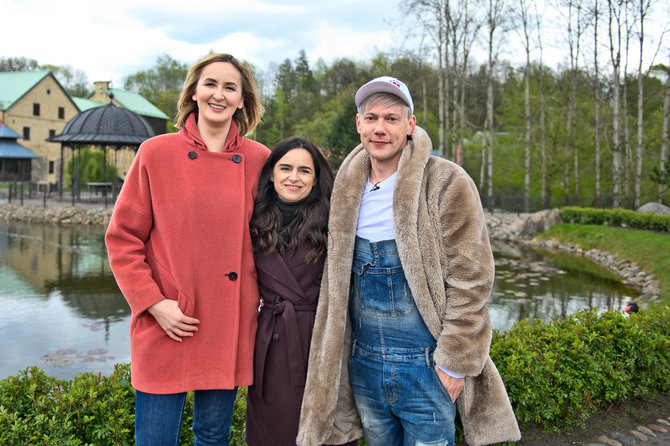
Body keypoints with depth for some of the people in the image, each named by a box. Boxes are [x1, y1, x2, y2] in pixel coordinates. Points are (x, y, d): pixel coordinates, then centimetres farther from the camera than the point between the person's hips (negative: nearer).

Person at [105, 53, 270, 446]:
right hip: (166, 325, -1)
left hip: (230, 326, 2)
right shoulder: (156, 154, -3)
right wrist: (154, 303, -9)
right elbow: (123, 237, -1)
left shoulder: (260, 160, 3)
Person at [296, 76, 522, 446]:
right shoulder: (348, 188, 5)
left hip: (425, 367, -5)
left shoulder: (446, 183, -12)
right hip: (363, 363, 5)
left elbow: (469, 280, -13)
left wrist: (454, 362, -13)